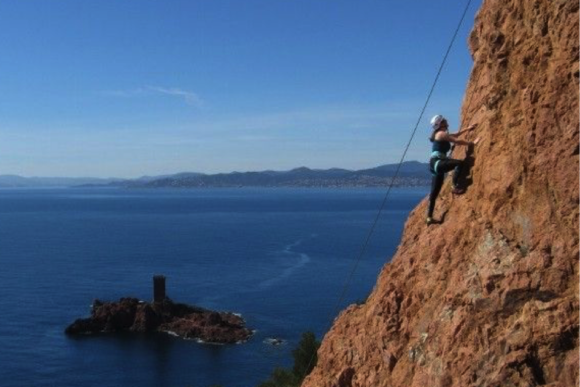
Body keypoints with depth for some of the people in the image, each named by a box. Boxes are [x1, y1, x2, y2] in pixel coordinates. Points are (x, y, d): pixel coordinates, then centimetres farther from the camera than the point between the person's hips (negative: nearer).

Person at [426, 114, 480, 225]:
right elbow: (457, 141, -11)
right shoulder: (441, 134, -6)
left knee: (434, 193, 10)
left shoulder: (441, 135, 23)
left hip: (436, 164, 10)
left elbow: (454, 135, 37)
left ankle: (429, 217, 12)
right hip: (437, 162, -10)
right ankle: (456, 187, -31)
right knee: (459, 163, -29)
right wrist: (472, 143, -6)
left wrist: (467, 129, 38)